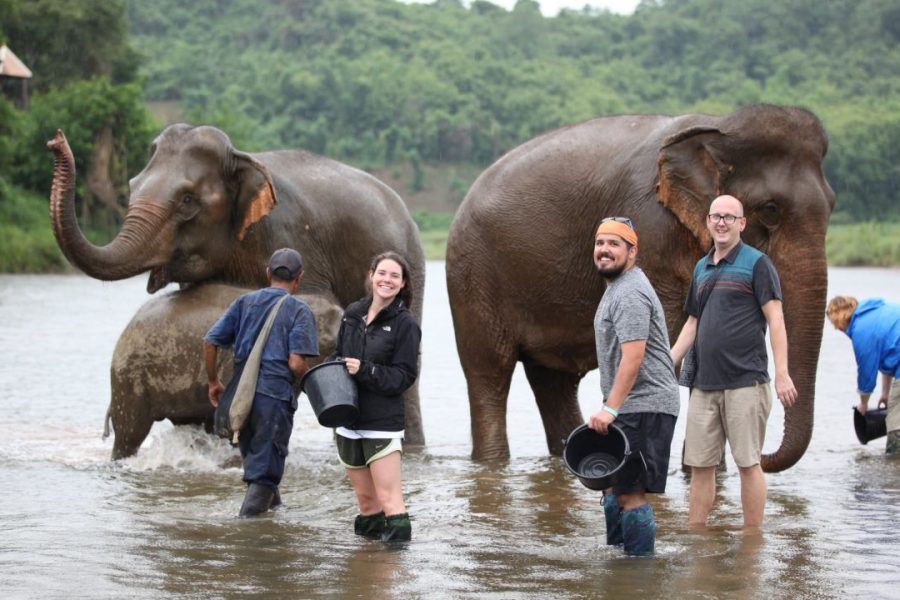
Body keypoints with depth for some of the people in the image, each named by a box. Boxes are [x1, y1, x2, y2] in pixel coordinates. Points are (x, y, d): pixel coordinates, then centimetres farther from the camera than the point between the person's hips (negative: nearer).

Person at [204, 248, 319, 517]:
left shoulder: (245, 302, 12)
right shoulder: (299, 310, -2)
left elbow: (210, 341, 6)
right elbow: (296, 363, -13)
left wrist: (213, 382, 17)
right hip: (275, 393, -5)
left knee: (253, 460, 22)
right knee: (265, 468, 1)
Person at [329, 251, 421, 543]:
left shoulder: (405, 324, -7)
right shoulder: (352, 313, 9)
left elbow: (404, 376, -10)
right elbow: (338, 355, 21)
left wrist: (365, 371, -21)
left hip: (383, 423, -6)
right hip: (348, 420, 6)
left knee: (389, 498, -11)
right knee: (365, 499, 13)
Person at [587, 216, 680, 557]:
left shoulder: (630, 294, -16)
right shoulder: (619, 287, 19)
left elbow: (633, 357, -25)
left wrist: (610, 408, -27)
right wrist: (611, 407, 26)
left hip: (642, 407, -11)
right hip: (630, 406, 11)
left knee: (631, 492, -12)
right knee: (614, 486, 17)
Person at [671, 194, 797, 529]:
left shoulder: (756, 263, -2)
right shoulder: (702, 269, 17)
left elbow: (775, 319, -8)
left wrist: (782, 375, -15)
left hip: (745, 381, -6)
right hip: (704, 384, 6)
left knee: (748, 462, -2)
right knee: (699, 464, 6)